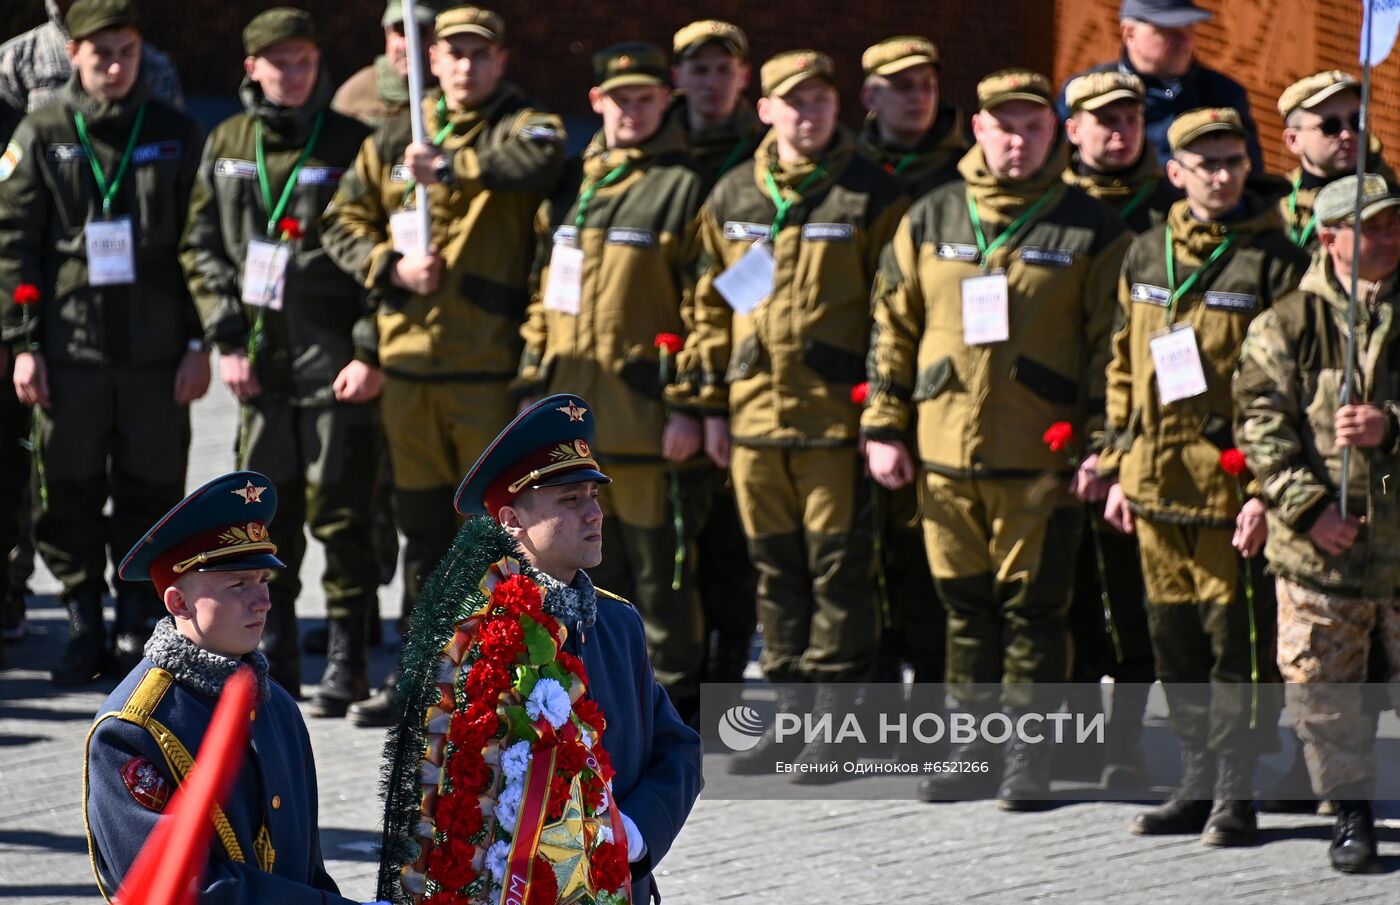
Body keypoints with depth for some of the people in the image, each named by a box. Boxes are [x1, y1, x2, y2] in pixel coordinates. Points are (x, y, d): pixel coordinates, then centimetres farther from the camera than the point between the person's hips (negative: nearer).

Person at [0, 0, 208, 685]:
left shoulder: (176, 135, 6)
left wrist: (199, 343, 1)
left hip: (156, 349, 0)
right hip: (70, 342, 0)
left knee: (151, 493, 3)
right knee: (70, 494, 3)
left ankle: (138, 628, 15)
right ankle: (83, 632, 14)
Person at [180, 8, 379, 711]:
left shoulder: (350, 144, -1)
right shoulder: (227, 145, 10)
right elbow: (201, 248, 11)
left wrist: (370, 352, -10)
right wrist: (226, 339, 0)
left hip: (335, 361, -4)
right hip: (260, 359, 4)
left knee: (339, 513, -4)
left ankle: (347, 664, 3)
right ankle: (274, 661, 16)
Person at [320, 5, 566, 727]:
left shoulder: (521, 127, -1)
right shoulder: (395, 142, 13)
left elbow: (538, 159, -25)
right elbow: (343, 223, 12)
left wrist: (448, 166, -21)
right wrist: (392, 267, -5)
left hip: (489, 364, -5)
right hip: (409, 360, 5)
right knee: (423, 525, 13)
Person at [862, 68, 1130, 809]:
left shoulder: (1090, 232, 0)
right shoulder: (930, 221, 8)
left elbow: (1109, 346, 0)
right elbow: (893, 329, 12)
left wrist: (1100, 443, -6)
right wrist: (884, 427, 7)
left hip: (1042, 458, -3)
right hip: (946, 450, 3)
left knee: (1033, 608, 1)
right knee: (965, 607, 11)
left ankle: (1029, 759, 9)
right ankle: (974, 743, 21)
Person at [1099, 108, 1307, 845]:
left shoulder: (1273, 262, -6)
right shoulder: (1146, 257, 11)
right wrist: (1119, 470, 13)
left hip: (1232, 483, -5)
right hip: (1157, 481, 5)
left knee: (1236, 637, -2)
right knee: (1174, 635, 11)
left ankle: (1234, 793, 5)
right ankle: (1198, 779, 22)